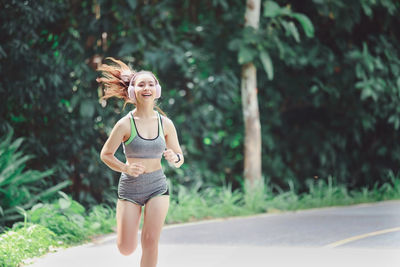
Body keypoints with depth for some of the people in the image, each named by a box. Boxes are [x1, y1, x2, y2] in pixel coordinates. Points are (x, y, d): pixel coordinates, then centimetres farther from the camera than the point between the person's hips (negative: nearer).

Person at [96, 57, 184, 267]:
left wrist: (174, 158, -17)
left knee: (150, 242, -6)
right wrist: (125, 168, -19)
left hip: (157, 187, 2)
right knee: (126, 249, -1)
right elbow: (105, 154, -2)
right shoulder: (125, 124, -10)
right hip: (129, 187, -2)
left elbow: (179, 158, 7)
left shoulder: (165, 124, -1)